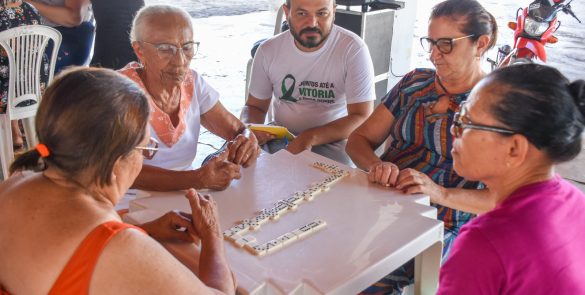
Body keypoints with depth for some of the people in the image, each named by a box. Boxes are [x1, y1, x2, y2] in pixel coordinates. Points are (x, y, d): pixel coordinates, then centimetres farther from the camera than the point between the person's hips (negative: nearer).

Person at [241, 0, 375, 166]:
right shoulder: (268, 50, 0)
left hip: (332, 141, -2)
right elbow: (255, 106, 12)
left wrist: (311, 137, -28)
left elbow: (362, 118, -15)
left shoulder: (353, 49, -12)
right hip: (280, 139, 3)